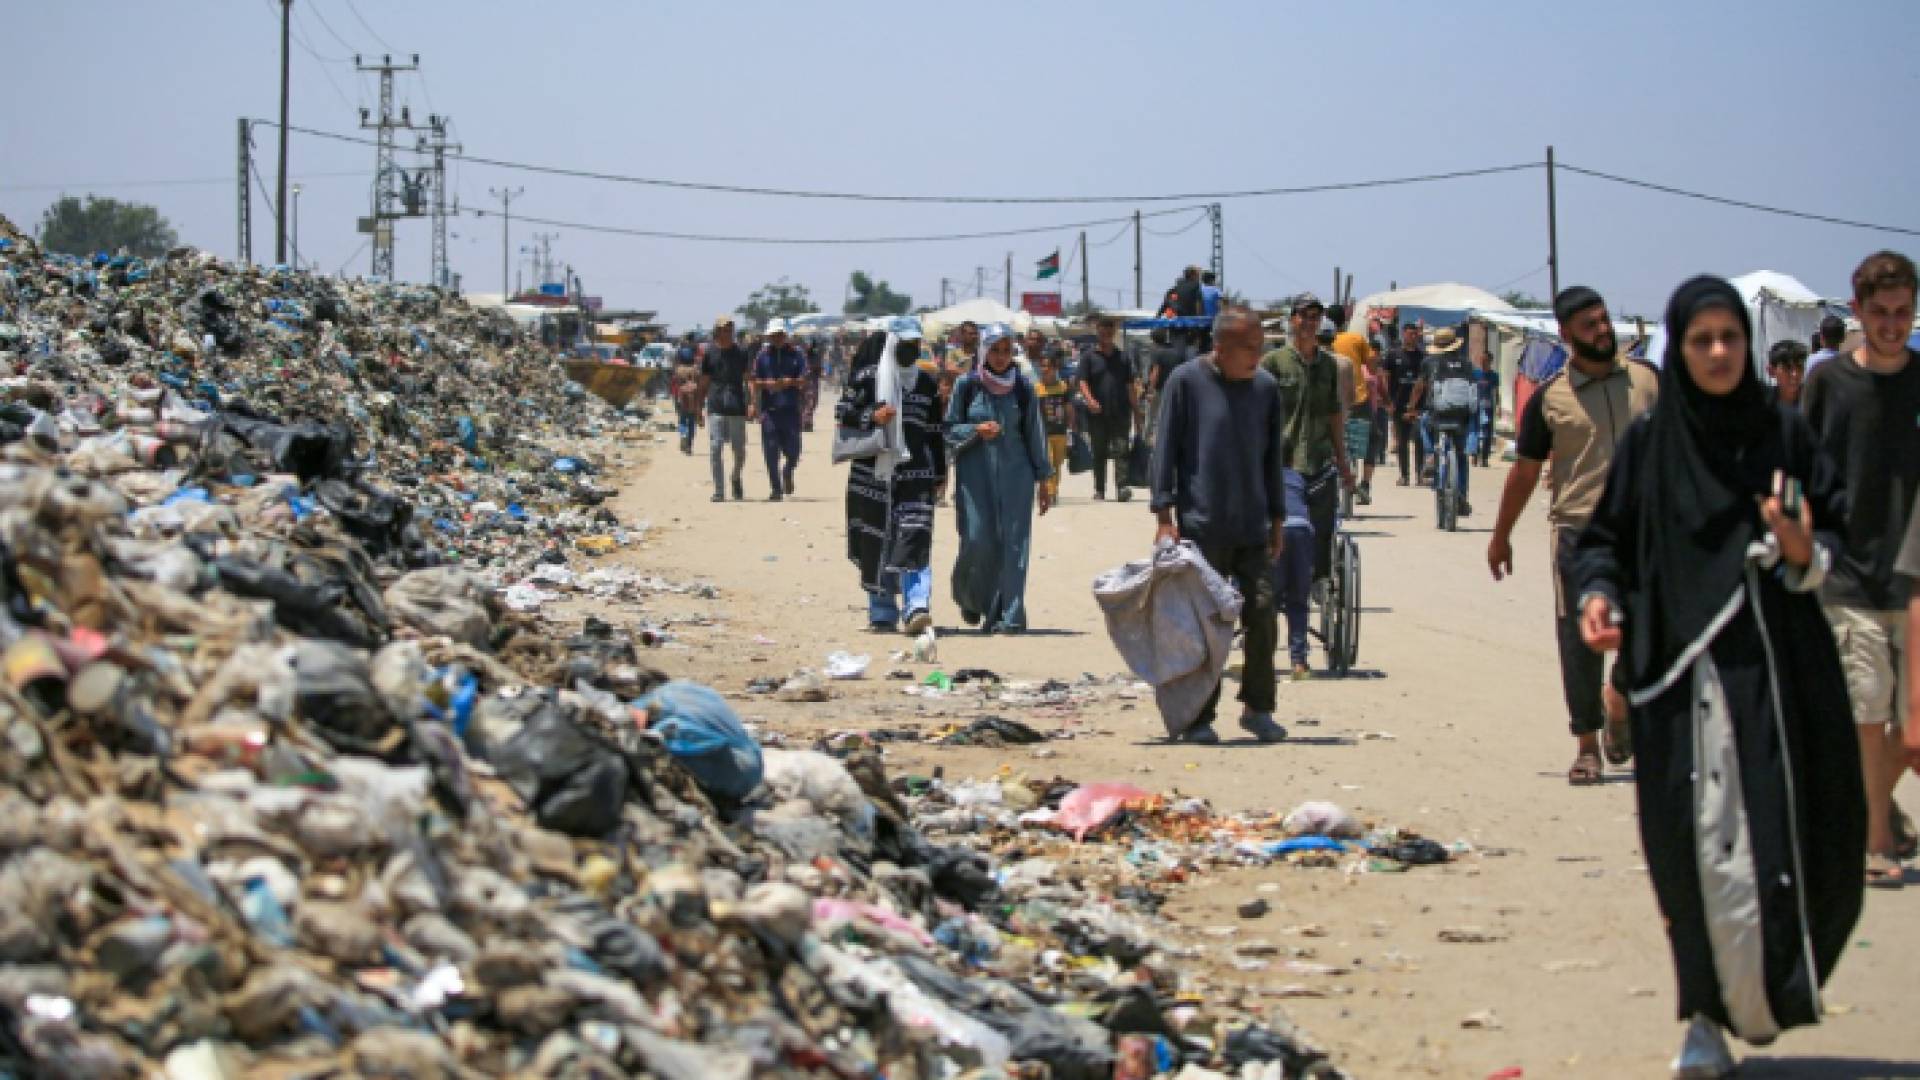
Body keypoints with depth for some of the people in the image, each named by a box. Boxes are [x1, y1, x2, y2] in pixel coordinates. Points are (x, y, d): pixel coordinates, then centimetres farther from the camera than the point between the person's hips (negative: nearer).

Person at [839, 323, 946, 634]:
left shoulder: (928, 383, 11)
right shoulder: (867, 377, 2)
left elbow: (936, 431, 15)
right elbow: (842, 413, 4)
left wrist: (939, 474, 13)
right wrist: (871, 417, -14)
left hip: (915, 472, 1)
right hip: (873, 471, -1)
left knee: (915, 538, -14)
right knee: (876, 544, 4)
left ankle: (917, 608, -22)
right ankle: (882, 612, 15)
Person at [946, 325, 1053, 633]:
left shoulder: (1023, 388, 5)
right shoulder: (967, 385, 2)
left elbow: (1034, 434, 8)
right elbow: (949, 429, 5)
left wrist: (1043, 481, 6)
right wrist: (977, 431, -14)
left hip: (1015, 472, 1)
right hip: (975, 472, -1)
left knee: (1012, 544, -6)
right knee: (978, 541, -6)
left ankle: (1009, 616, -5)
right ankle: (970, 597, 23)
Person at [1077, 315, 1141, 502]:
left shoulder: (1122, 357, 13)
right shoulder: (1089, 357, 6)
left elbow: (1131, 386, 15)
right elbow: (1083, 382, -3)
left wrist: (1136, 410, 10)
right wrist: (1090, 400, -21)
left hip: (1120, 412, 1)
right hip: (1097, 414, -1)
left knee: (1121, 450, -10)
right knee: (1099, 453, 7)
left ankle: (1122, 486, -19)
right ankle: (1099, 489, 14)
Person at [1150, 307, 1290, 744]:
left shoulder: (1266, 387, 10)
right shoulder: (1186, 380, -3)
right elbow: (1166, 448, -3)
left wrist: (1278, 518, 14)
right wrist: (1164, 515, -8)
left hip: (1253, 526, 4)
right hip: (1201, 523, -4)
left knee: (1262, 610, -3)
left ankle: (1258, 708, 12)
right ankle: (1199, 717, 8)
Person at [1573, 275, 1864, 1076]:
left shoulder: (1784, 437, 6)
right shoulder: (1647, 446, 4)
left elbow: (1836, 536, 7)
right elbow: (1604, 541, 8)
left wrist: (1804, 552, -14)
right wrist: (1599, 596, -11)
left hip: (1778, 671, 1)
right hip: (1682, 675, -1)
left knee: (1786, 841, -3)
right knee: (1700, 850, -4)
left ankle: (1767, 993, 17)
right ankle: (1711, 1015, 7)